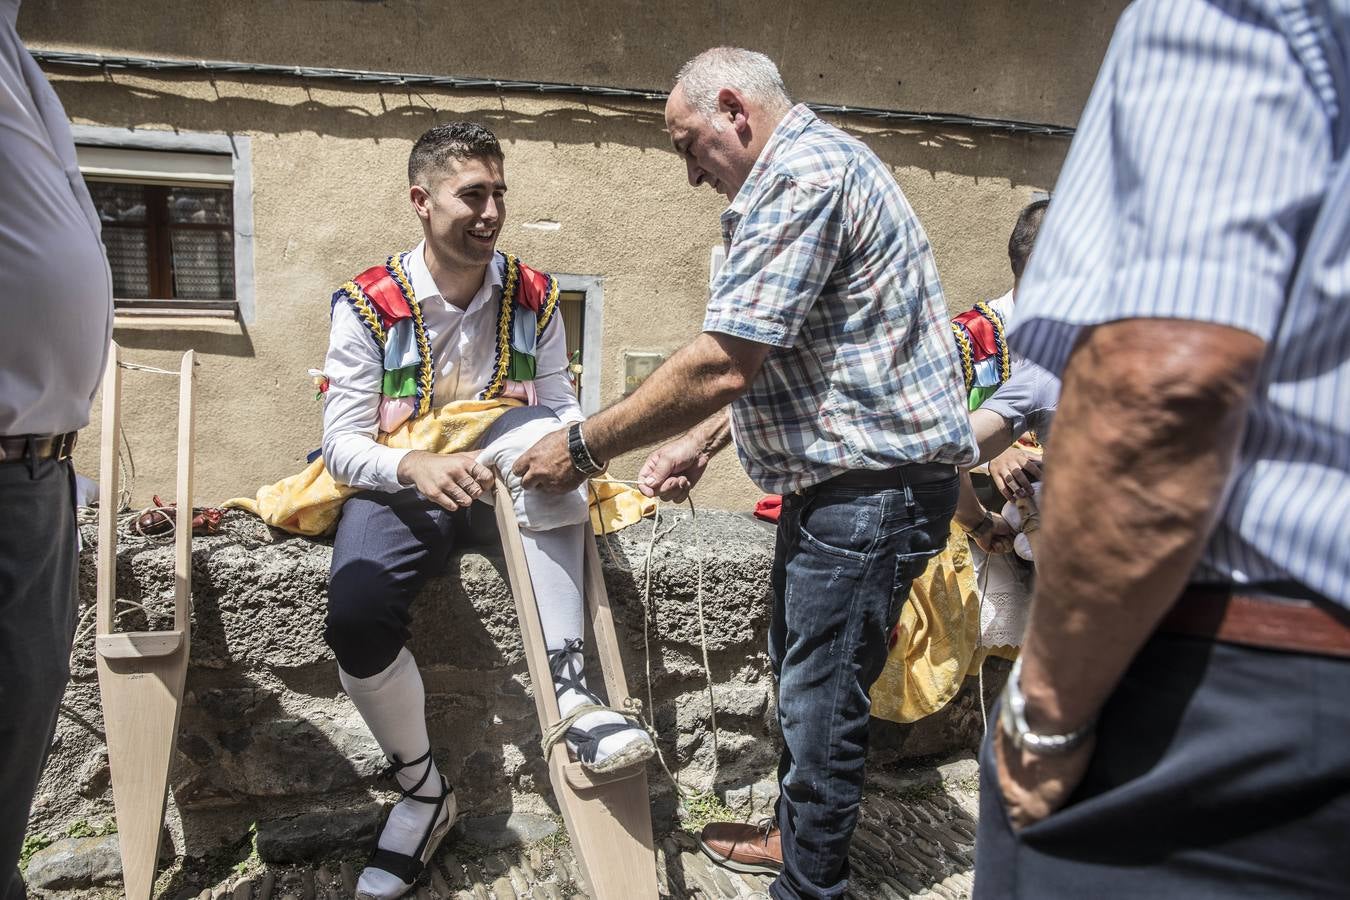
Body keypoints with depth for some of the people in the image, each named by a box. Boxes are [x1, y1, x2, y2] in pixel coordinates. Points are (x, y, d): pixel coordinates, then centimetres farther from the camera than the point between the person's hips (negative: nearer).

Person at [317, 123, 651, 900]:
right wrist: (417, 466, -29)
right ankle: (426, 790, 1)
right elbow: (343, 443, -8)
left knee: (543, 432, -34)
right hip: (400, 485, -1)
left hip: (505, 482, 1)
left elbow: (563, 408, 2)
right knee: (356, 618, -30)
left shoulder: (535, 296, 2)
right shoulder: (368, 304, -5)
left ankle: (571, 696, -36)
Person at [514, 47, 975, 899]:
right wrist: (700, 443, 12)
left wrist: (583, 446, -14)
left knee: (821, 699, 2)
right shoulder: (818, 163, 18)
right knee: (801, 673, 21)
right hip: (843, 479, 11)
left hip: (872, 485, -11)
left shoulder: (800, 175, -17)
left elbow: (721, 366, -24)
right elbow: (767, 364, 20)